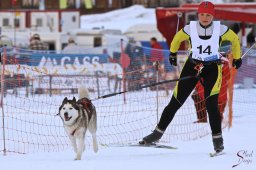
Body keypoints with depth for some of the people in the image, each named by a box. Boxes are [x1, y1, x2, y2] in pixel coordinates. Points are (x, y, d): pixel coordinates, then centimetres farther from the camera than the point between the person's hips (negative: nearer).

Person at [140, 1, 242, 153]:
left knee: (211, 104, -18)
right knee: (175, 102, 3)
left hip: (213, 68, -1)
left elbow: (235, 40, 4)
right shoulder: (190, 29, -14)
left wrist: (237, 58, 15)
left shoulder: (220, 29, -15)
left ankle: (217, 139, -4)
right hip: (192, 66, 1)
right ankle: (158, 133, 15)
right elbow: (177, 38, 8)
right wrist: (172, 53, 20)